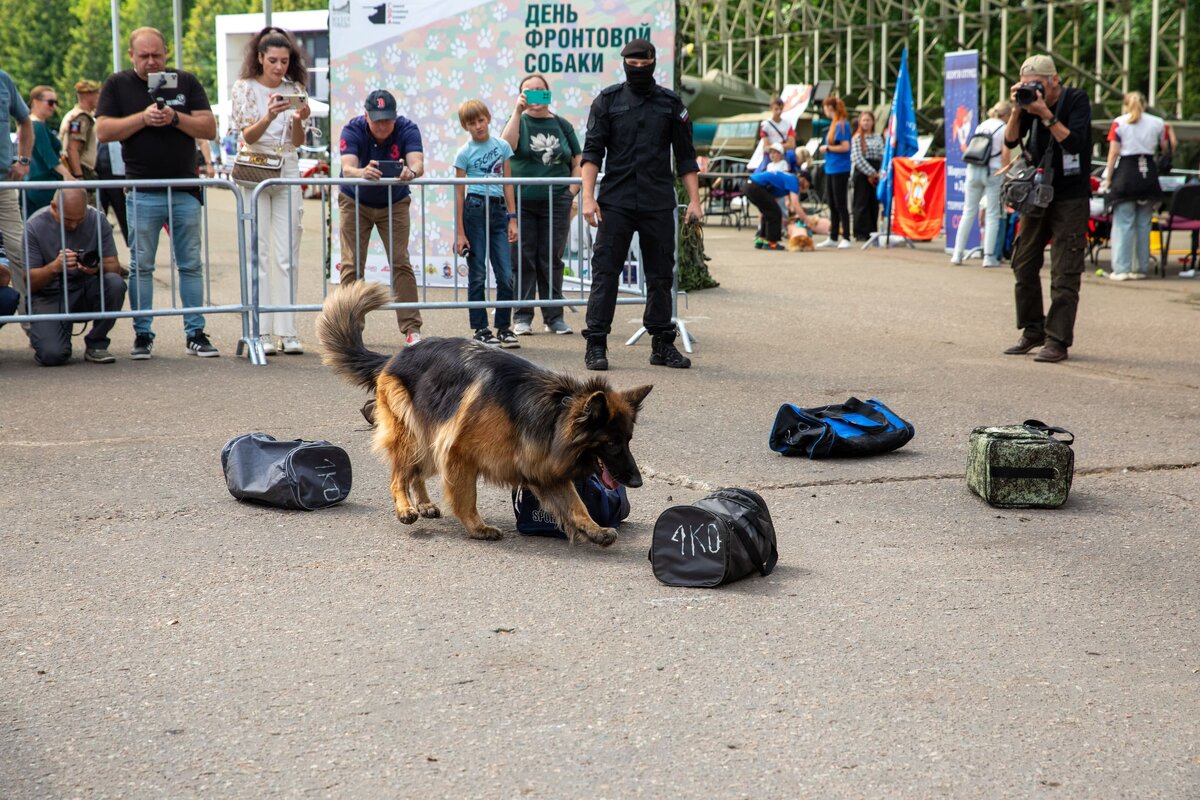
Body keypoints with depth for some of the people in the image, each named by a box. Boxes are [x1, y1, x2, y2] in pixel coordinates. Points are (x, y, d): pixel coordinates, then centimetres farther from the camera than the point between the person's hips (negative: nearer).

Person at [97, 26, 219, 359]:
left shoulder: (186, 82, 9)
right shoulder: (117, 86, 6)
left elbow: (209, 129, 3)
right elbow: (103, 131, -4)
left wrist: (175, 118, -12)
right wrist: (143, 118, -14)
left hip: (185, 189, 1)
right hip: (142, 192, -1)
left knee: (191, 265, 4)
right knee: (141, 266, 1)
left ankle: (196, 333, 9)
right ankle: (142, 335, 8)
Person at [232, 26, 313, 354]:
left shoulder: (294, 89, 8)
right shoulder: (244, 88, 0)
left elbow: (298, 141, 8)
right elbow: (249, 136, -8)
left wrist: (298, 119, -14)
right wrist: (269, 116, -26)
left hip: (287, 173, 3)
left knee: (287, 256, 0)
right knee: (258, 254, -4)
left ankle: (286, 331, 2)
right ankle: (261, 333, -2)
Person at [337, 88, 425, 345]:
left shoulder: (407, 129, -22)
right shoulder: (352, 130, -24)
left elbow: (418, 163, -37)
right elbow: (347, 168, -38)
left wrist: (410, 172, -61)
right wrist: (363, 173, -61)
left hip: (395, 203, 0)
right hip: (355, 202, 0)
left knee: (401, 263, -8)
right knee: (352, 265, -7)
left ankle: (411, 328, -5)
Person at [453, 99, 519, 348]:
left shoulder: (502, 146, 9)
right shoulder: (465, 152, 0)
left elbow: (508, 184, 11)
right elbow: (459, 193, 0)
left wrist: (512, 219, 4)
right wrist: (460, 233, -4)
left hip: (498, 210, 3)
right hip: (475, 210, -3)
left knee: (506, 275, 0)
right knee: (478, 275, 2)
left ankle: (504, 327, 12)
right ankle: (481, 330, 8)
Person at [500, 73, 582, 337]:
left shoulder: (562, 125, 12)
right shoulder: (519, 121, 5)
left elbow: (579, 162, 12)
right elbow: (507, 145, -16)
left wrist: (572, 191, 0)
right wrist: (518, 111, -16)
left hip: (556, 203, 2)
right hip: (521, 203, -2)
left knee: (552, 259, 5)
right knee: (522, 259, -1)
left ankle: (554, 316, 11)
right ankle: (522, 317, 5)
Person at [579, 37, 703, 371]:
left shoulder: (671, 103, 8)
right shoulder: (607, 100, 4)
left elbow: (685, 157, 10)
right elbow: (592, 152, 0)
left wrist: (694, 200, 3)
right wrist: (588, 197, -10)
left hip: (659, 204, 2)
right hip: (615, 202, -2)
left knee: (661, 275, 7)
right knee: (605, 272, -3)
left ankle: (662, 344, 16)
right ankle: (596, 344, 1)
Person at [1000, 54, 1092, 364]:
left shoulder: (1077, 100, -9)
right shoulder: (1030, 101, 4)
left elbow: (1074, 142, -21)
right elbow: (1010, 140, -1)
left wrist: (1045, 113, -24)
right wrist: (1018, 109, -14)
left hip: (1069, 198, -6)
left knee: (1064, 274, -8)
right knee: (1024, 266, 9)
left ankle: (1057, 340, -7)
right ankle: (1033, 331, 20)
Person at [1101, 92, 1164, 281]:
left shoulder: (1119, 123, 0)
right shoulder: (1157, 123, 8)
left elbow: (1114, 152, -4)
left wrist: (1108, 178, -1)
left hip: (1126, 172, -3)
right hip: (1149, 172, 3)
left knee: (1123, 222, -1)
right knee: (1144, 223, 9)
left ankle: (1121, 269, -5)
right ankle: (1142, 267, 10)